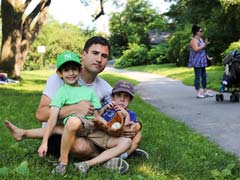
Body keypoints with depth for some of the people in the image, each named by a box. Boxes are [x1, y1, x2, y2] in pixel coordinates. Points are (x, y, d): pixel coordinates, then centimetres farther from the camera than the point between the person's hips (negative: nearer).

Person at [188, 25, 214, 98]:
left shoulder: (200, 39, 17)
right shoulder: (194, 40, -12)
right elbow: (196, 49, -25)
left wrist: (205, 44, 12)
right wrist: (204, 45, -19)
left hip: (202, 61, 10)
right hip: (197, 62, -10)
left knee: (204, 76, 12)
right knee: (198, 77, -6)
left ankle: (205, 91, 20)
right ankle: (198, 93, -2)